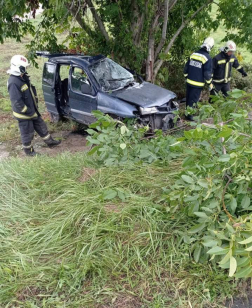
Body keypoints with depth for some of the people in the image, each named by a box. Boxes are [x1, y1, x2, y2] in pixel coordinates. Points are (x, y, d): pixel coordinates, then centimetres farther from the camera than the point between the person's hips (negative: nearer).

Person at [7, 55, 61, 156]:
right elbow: (17, 102, -28)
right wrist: (30, 112, -21)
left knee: (41, 126, 21)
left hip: (32, 111, 9)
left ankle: (50, 141, 37)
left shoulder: (23, 78, 3)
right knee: (27, 133, 8)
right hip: (23, 114, -9)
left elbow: (32, 92, 17)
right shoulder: (13, 82, -27)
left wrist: (35, 105, 10)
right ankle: (28, 150, 28)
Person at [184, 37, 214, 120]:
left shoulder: (193, 54, 4)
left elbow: (186, 67, 10)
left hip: (189, 81, 6)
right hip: (198, 84, -6)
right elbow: (207, 73, -13)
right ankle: (189, 115, 8)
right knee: (193, 99, 3)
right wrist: (209, 83, 1)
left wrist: (186, 76, 24)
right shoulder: (208, 58, -14)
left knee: (188, 97, 17)